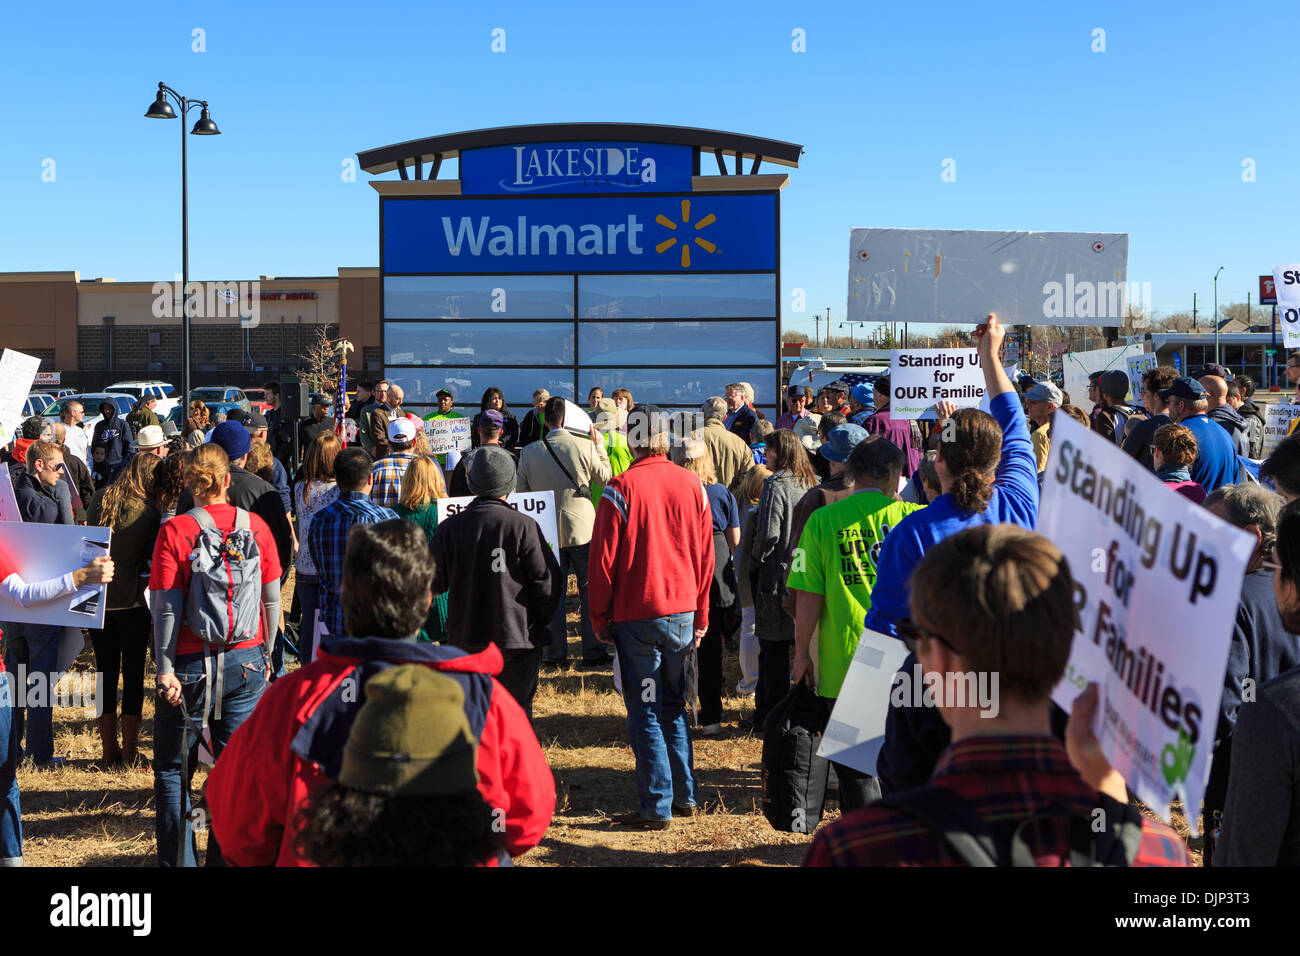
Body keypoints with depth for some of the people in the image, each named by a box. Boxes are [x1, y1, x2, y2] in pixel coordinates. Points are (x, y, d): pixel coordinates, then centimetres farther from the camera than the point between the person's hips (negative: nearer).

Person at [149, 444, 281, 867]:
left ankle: (179, 859, 15)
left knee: (172, 769, 12)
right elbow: (272, 600, 3)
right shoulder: (256, 527, -1)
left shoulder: (175, 531, -9)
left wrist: (165, 669, -9)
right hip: (246, 662, 3)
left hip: (192, 664, -2)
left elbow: (166, 608, -11)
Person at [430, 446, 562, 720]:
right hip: (518, 639, -2)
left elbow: (434, 584, 3)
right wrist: (538, 624, 6)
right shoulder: (523, 526, -11)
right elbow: (548, 583, -9)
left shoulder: (448, 529, -4)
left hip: (465, 641, 3)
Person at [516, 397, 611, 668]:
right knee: (590, 591, 8)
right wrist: (599, 445, 16)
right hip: (582, 529, -1)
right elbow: (605, 477, 6)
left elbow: (520, 493, 5)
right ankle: (593, 651, 11)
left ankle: (555, 652, 13)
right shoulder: (585, 447, -11)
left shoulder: (529, 452, -4)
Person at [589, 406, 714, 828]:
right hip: (682, 612, 5)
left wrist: (599, 618, 1)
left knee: (645, 713, 3)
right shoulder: (692, 485, 1)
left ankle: (657, 807, 6)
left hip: (636, 615, -4)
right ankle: (685, 796, 23)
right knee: (674, 706, 18)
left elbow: (603, 558, -10)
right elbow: (705, 555, 6)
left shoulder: (621, 488, -12)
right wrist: (701, 615, 15)